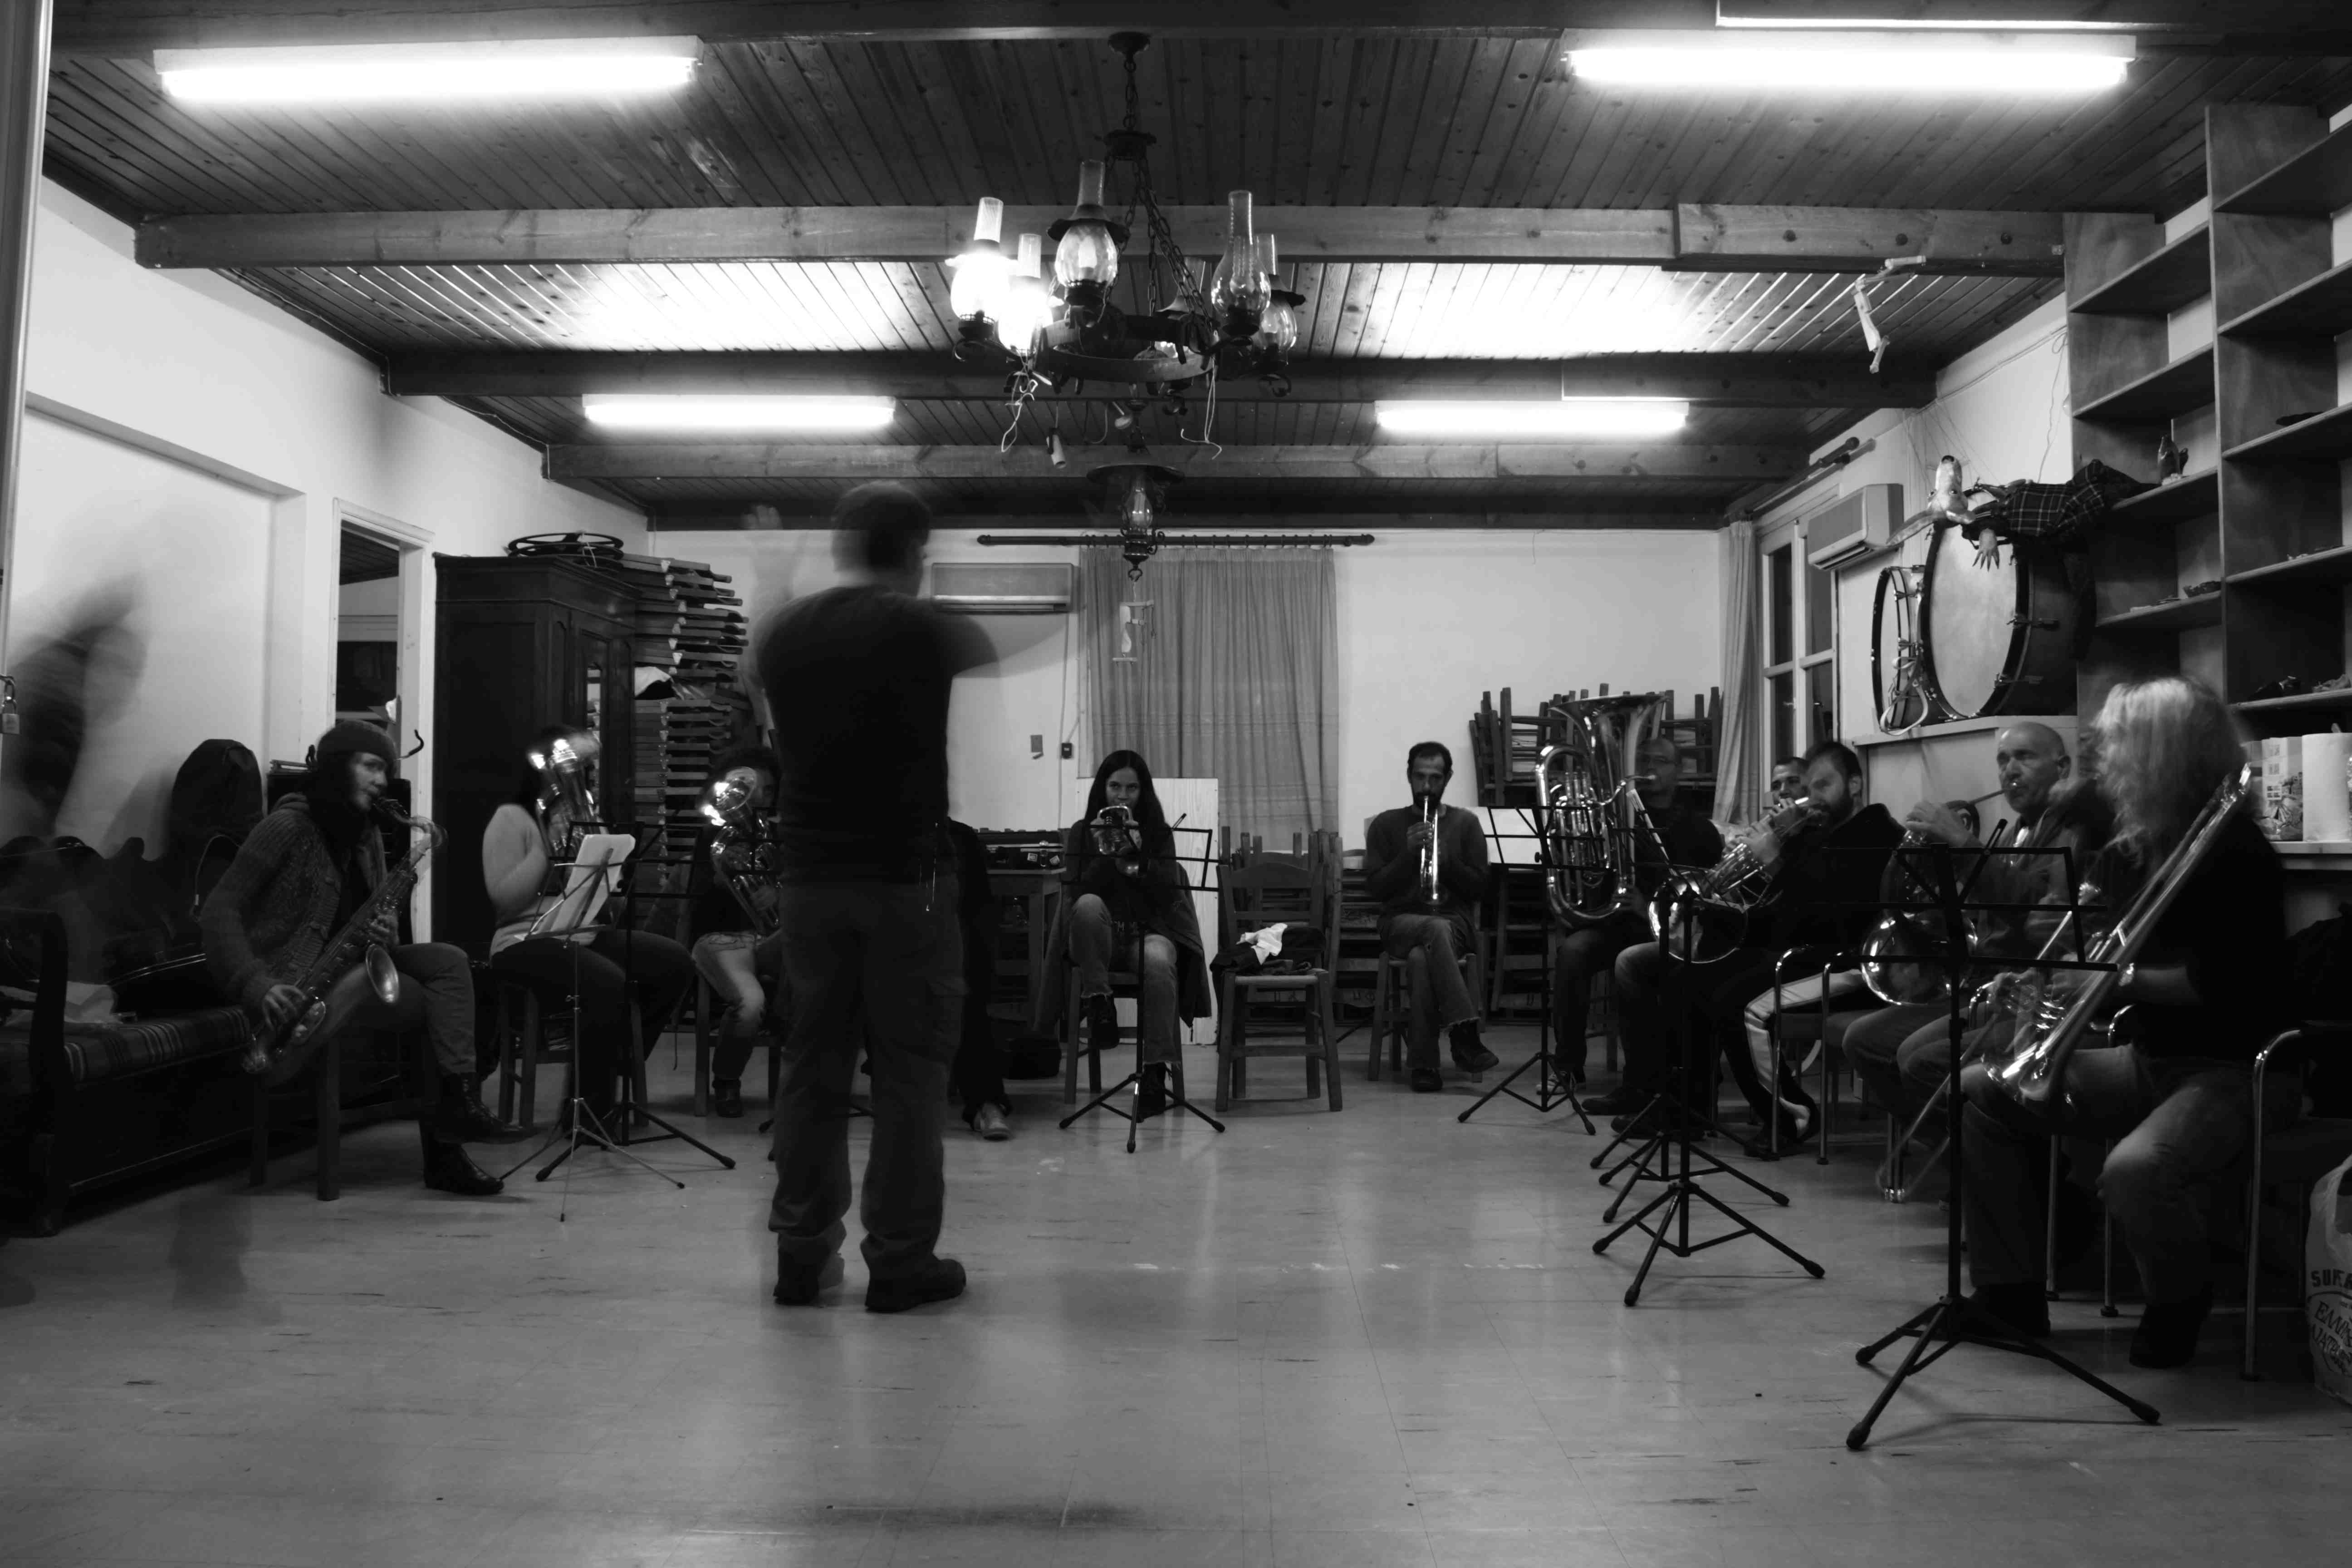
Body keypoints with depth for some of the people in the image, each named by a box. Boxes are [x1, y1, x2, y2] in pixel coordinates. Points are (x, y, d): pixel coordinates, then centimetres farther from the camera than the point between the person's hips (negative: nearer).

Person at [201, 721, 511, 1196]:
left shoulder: (366, 836, 13)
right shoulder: (288, 826, -11)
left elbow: (375, 914, 17)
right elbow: (220, 910, -16)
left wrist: (386, 930, -10)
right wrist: (258, 986, -28)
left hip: (347, 965, 7)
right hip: (290, 981, -7)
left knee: (448, 962, -17)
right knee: (439, 1004, -20)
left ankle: (457, 1101, -27)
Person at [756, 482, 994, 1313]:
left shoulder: (784, 634, 4)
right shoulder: (921, 630, -8)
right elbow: (983, 653, 12)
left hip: (808, 872, 5)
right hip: (906, 875, -4)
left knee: (813, 1062, 11)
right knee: (909, 1070, 3)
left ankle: (802, 1254, 16)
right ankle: (900, 1260, 8)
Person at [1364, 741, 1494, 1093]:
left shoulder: (1466, 823, 13)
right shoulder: (1386, 824, 12)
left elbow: (1479, 888, 6)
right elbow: (1374, 887, 3)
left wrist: (1444, 858, -9)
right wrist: (1409, 852, -10)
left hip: (1454, 922, 1)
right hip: (1401, 922, 0)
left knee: (1421, 958, -38)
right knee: (1436, 932, -39)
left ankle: (1424, 1063, -34)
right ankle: (1464, 1032, -44)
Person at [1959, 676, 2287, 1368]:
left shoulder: (2237, 857, -15)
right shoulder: (2130, 850, 9)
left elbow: (2222, 983, -24)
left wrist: (2120, 979, -21)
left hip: (2231, 1070, -9)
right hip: (2143, 1058, 9)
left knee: (2133, 1171, -37)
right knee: (1979, 1090, -1)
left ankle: (2181, 1300, -1)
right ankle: (2011, 1292, 4)